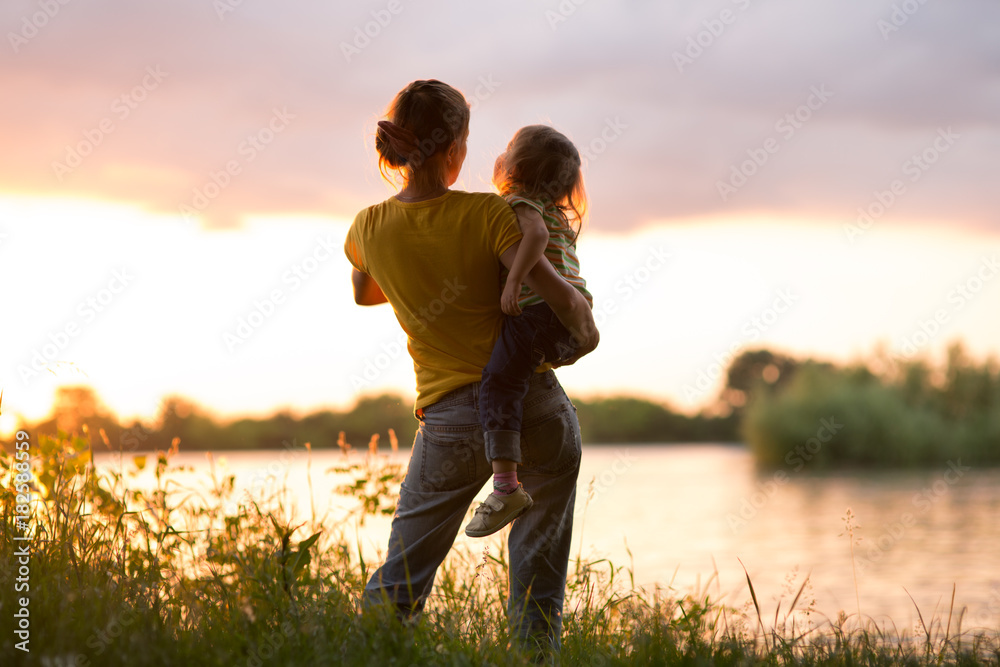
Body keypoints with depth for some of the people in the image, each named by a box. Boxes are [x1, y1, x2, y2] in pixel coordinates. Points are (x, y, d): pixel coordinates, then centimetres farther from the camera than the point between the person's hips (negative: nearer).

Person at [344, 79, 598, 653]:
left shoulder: (370, 229, -1)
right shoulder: (489, 214, -12)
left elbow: (363, 293, 21)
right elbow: (561, 296, -20)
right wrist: (586, 327, 1)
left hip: (453, 421, 2)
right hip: (538, 407, -1)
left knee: (401, 578, 11)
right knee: (539, 577, 12)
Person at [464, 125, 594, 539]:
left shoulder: (519, 201, -3)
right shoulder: (560, 215, 26)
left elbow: (536, 234, -23)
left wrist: (513, 280, -30)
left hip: (539, 310, -10)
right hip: (575, 319, 10)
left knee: (499, 385, -14)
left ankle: (506, 487, -26)